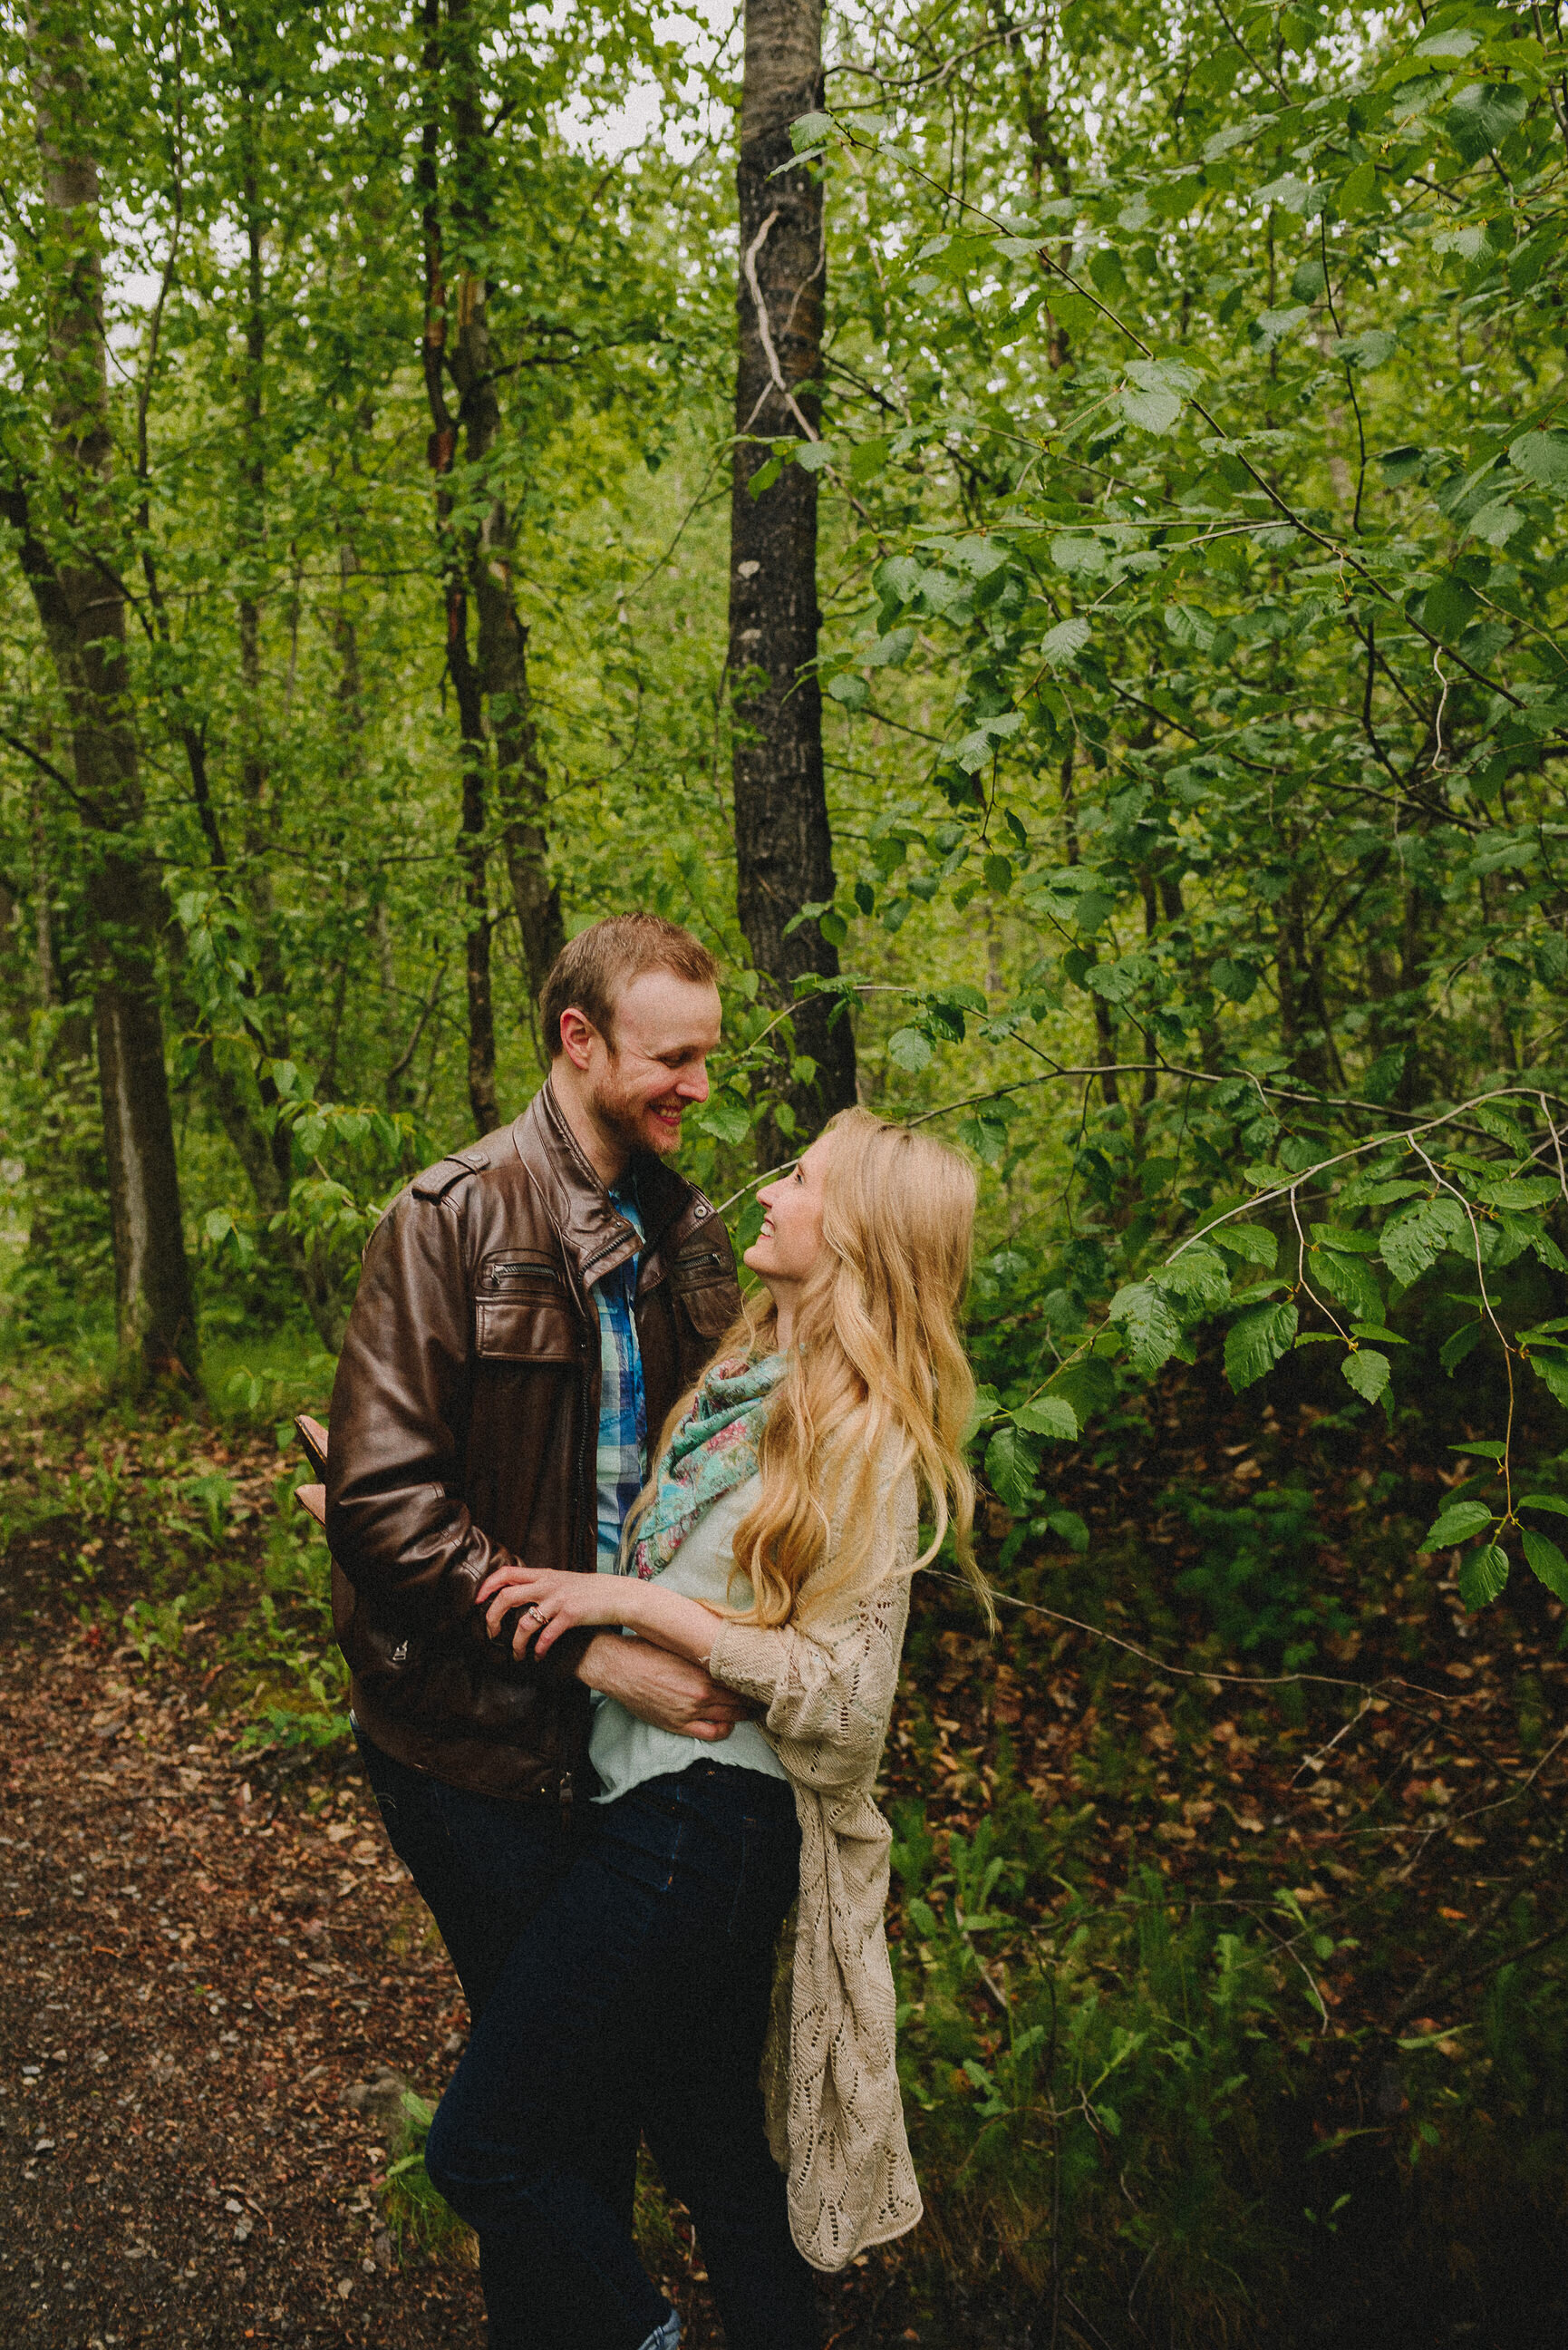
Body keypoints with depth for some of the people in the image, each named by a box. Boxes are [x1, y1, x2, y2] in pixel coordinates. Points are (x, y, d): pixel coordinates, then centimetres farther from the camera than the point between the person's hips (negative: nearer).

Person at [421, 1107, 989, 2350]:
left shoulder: (865, 1436, -15)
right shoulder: (752, 1376, 10)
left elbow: (848, 1695, -18)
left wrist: (635, 1603, -19)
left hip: (705, 1826, -8)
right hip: (659, 1797, 8)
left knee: (482, 2145, 0)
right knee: (714, 2147, 20)